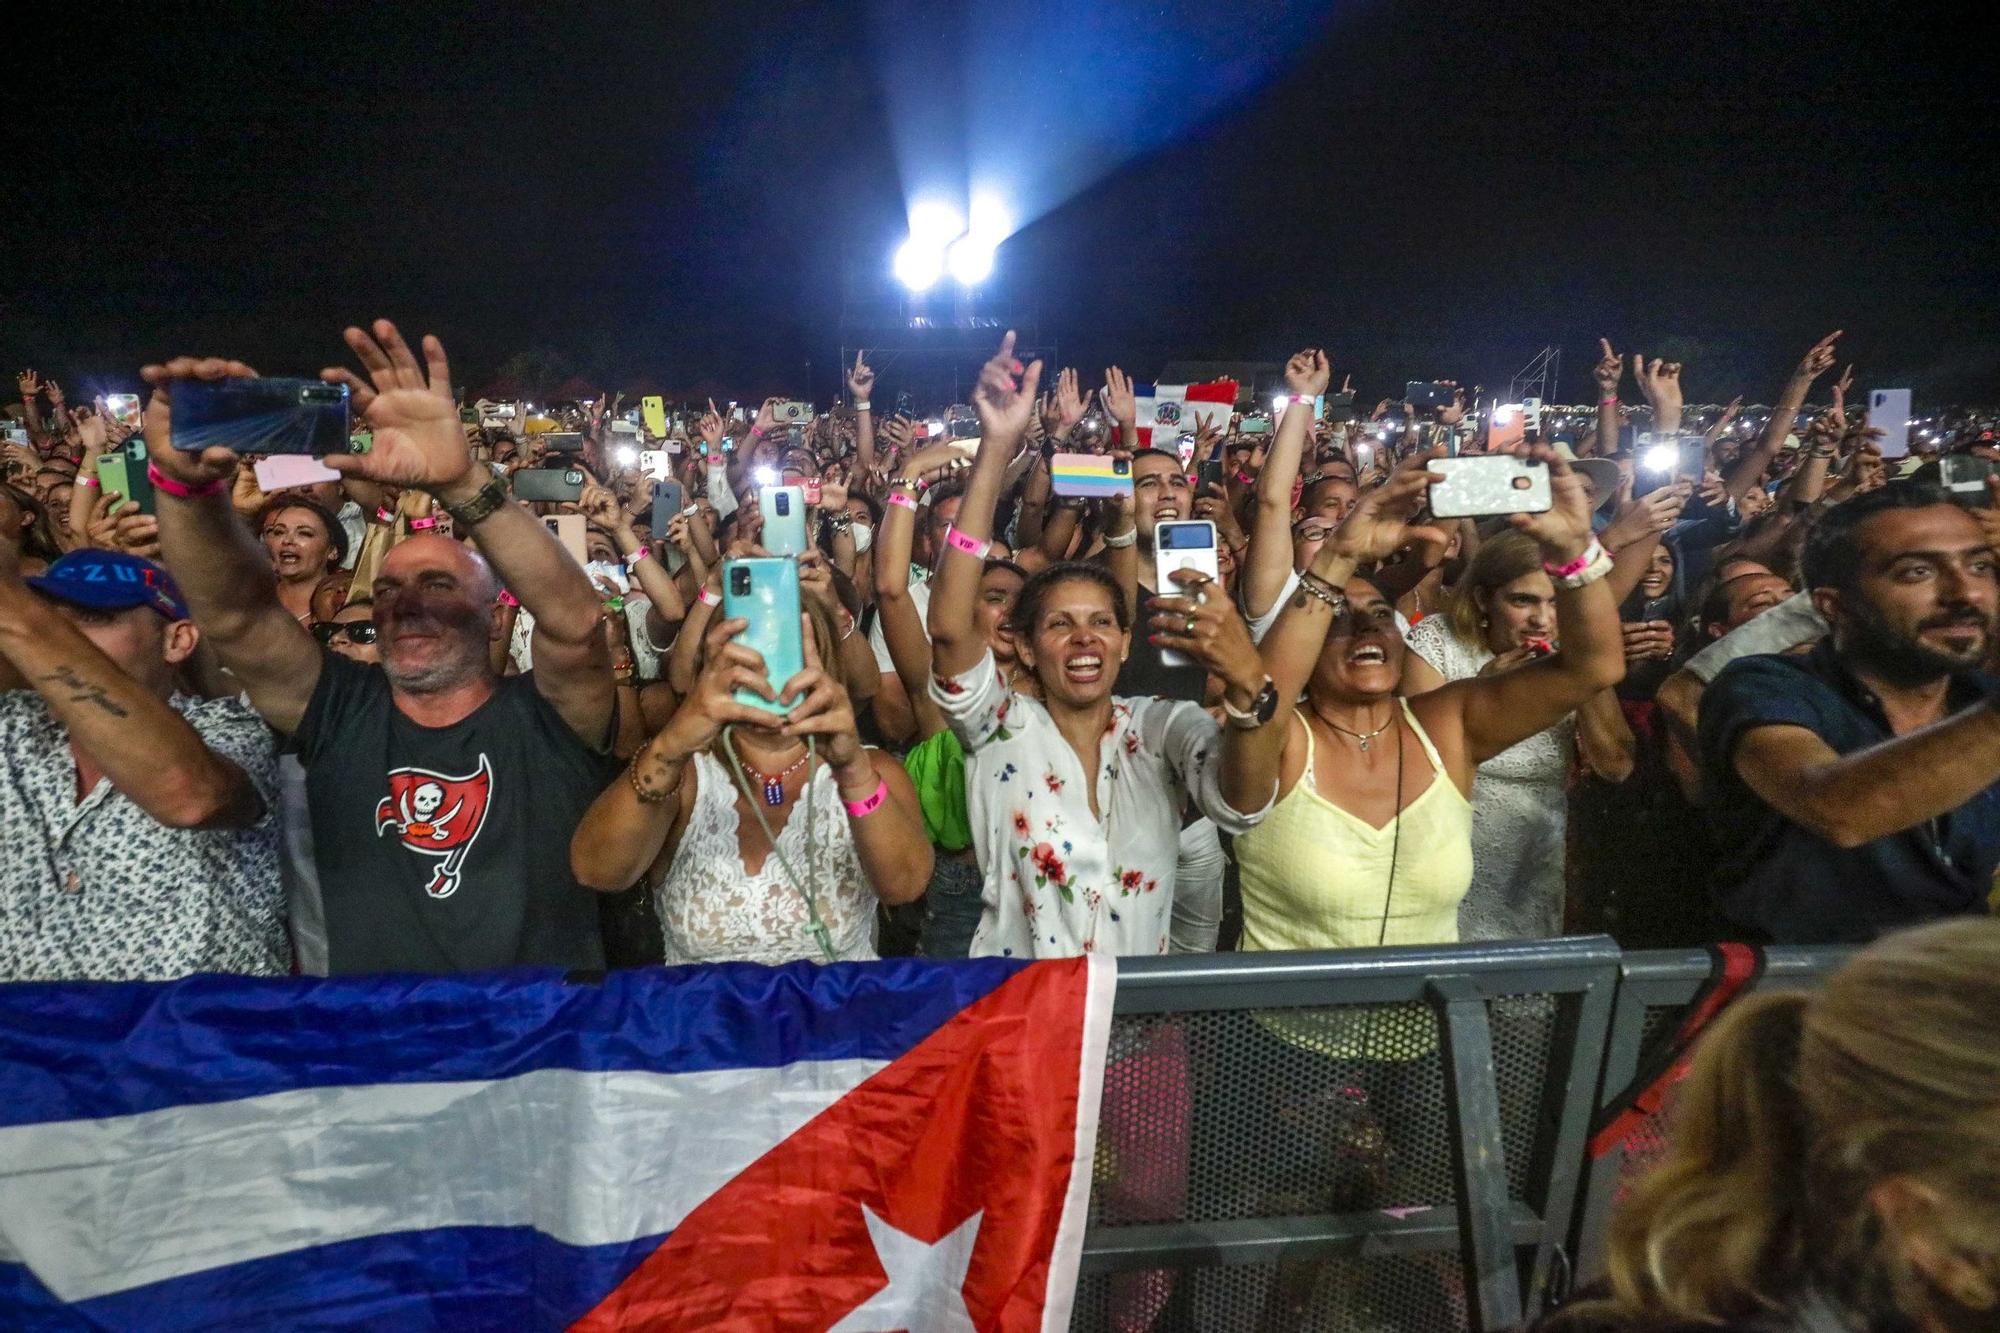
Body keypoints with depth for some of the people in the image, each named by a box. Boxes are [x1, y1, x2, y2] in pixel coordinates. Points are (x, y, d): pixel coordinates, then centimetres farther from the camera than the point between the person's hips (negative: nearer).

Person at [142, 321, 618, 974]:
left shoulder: (549, 719, -1)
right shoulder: (341, 714, 7)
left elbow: (573, 619, -18)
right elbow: (233, 611, -4)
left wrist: (460, 481, -26)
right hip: (363, 985, 2)